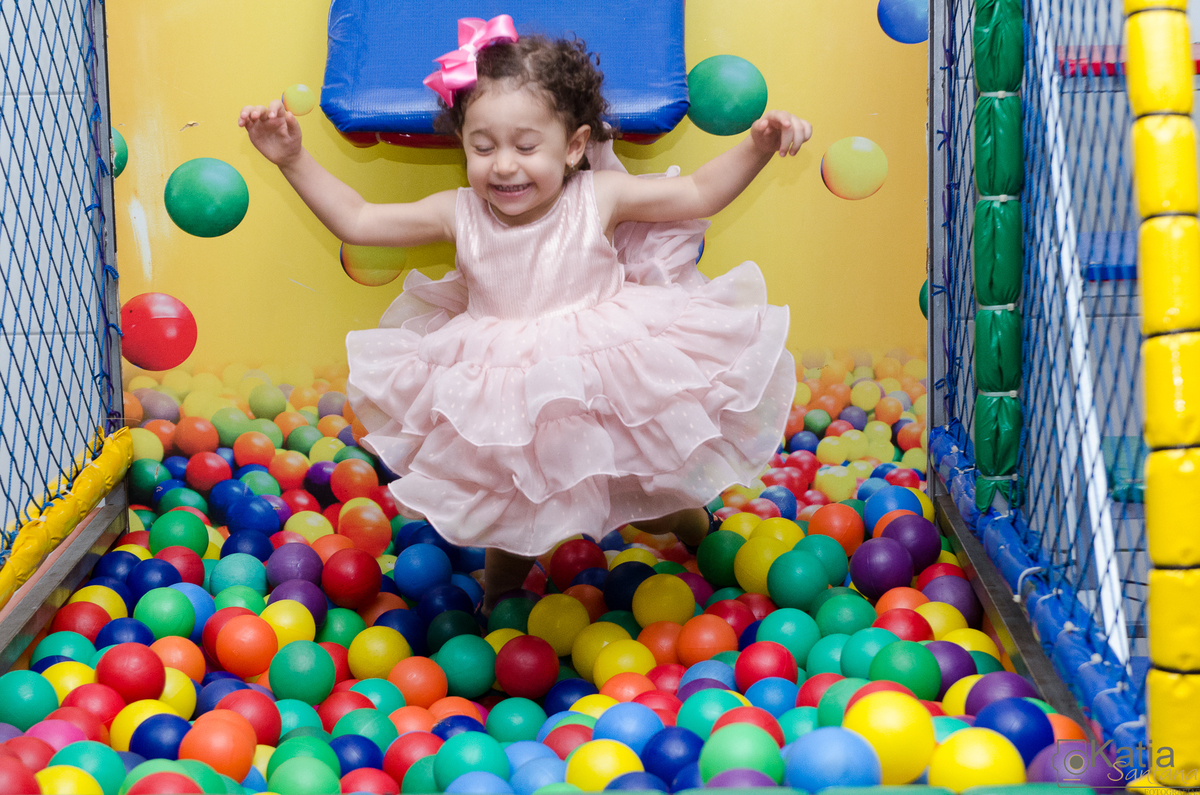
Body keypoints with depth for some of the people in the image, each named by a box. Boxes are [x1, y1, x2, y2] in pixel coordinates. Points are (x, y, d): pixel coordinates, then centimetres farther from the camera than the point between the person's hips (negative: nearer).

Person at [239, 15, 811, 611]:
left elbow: (700, 193, -6)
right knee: (511, 516, 18)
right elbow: (355, 220, -5)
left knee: (654, 502, 16)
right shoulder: (458, 215, -12)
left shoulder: (598, 198, -15)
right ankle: (497, 600, 49)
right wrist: (293, 159, -12)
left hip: (605, 391, -1)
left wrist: (757, 146, -20)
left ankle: (696, 529, 52)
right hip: (504, 401, 2)